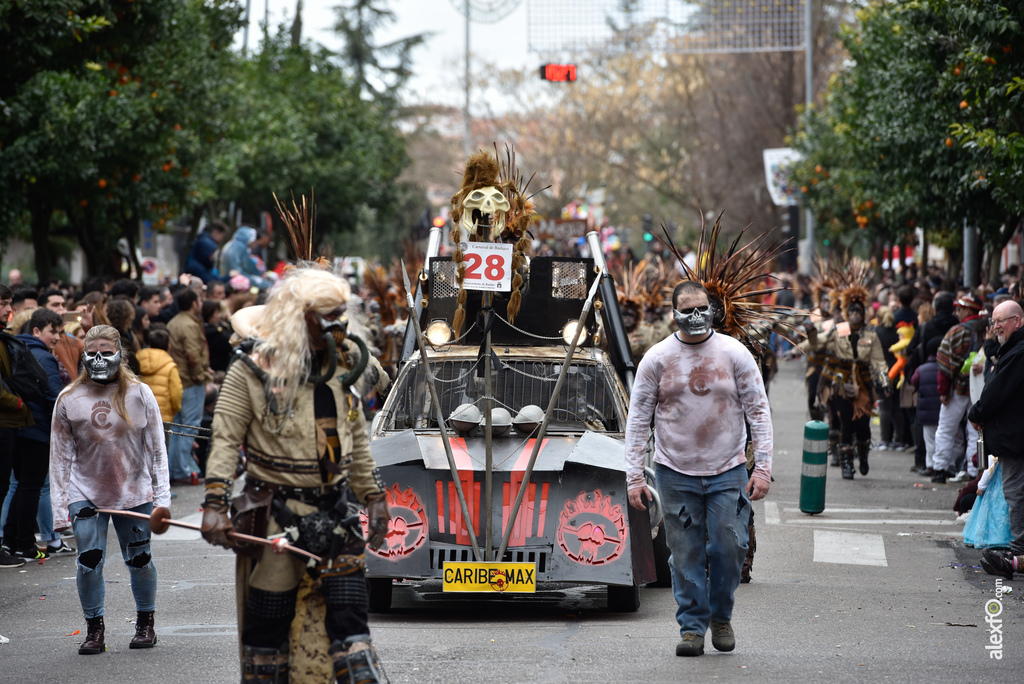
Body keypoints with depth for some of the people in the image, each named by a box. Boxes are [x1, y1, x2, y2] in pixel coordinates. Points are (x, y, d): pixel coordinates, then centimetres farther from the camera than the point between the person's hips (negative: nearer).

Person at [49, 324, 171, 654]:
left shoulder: (139, 394, -2)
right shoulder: (69, 399, -1)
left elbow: (156, 449, 1)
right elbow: (60, 455, 3)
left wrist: (162, 497, -4)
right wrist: (60, 507, -2)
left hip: (134, 492, 0)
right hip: (86, 494, 0)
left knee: (139, 560, 6)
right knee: (89, 561, -7)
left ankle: (145, 623, 26)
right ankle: (94, 628, 8)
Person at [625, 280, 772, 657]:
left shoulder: (735, 353, 0)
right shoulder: (657, 358, -1)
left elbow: (758, 411, 2)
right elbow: (638, 419, 2)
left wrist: (763, 467, -6)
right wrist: (634, 476, -4)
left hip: (728, 471, 0)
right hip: (675, 473, 0)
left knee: (729, 548, -3)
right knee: (686, 555, 2)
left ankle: (721, 616, 19)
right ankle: (692, 627, 12)